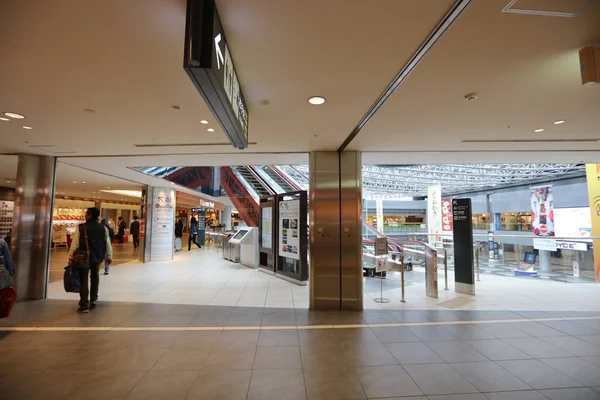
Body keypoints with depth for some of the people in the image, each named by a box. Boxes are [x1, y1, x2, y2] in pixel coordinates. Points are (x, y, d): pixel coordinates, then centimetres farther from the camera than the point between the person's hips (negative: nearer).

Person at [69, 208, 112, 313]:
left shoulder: (81, 228, -9)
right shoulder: (103, 228, 0)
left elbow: (75, 243, -8)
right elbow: (108, 244, 5)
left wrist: (71, 256, 3)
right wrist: (109, 256, 15)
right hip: (98, 257, 3)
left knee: (84, 279, 3)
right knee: (95, 277, 19)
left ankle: (85, 305, 1)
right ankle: (93, 300, 26)